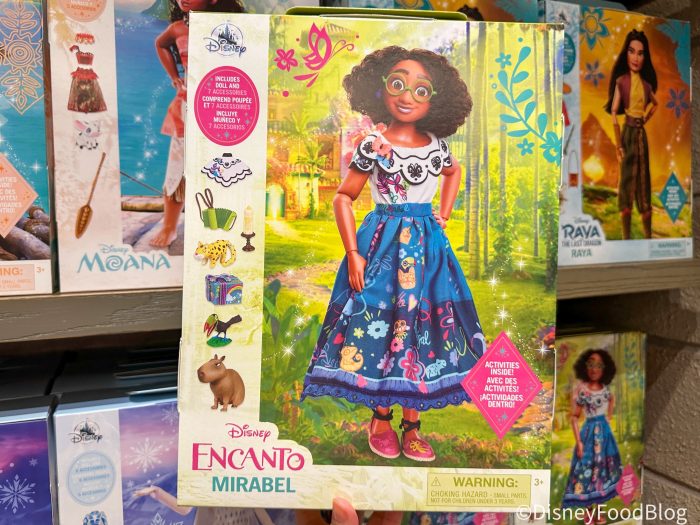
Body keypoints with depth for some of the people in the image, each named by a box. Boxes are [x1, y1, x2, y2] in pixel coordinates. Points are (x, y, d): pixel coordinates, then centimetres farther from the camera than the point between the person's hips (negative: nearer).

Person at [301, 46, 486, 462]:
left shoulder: (436, 145, 5)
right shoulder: (374, 145, -7)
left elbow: (453, 171, 27)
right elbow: (344, 197, -6)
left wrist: (444, 214, 14)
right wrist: (353, 254, -13)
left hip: (427, 244, 4)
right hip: (383, 242, -4)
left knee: (421, 328, 6)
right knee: (379, 326, 1)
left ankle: (412, 426, 19)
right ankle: (381, 418, 22)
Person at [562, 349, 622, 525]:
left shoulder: (604, 387, 0)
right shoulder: (580, 388, -16)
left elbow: (612, 399, 25)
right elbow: (574, 417, -13)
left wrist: (609, 416, 12)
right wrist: (579, 442, -16)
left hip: (605, 431, 6)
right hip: (590, 432, -5)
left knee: (603, 469, 12)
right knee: (588, 470, 1)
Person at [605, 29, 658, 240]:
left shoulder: (646, 84, 10)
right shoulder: (621, 81, -4)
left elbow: (655, 104, 30)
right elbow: (613, 112, -10)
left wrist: (647, 117, 11)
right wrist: (618, 144, -14)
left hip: (642, 132, 4)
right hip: (627, 132, -4)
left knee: (644, 179, 8)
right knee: (627, 179, -2)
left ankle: (648, 236, 16)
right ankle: (626, 236, 4)